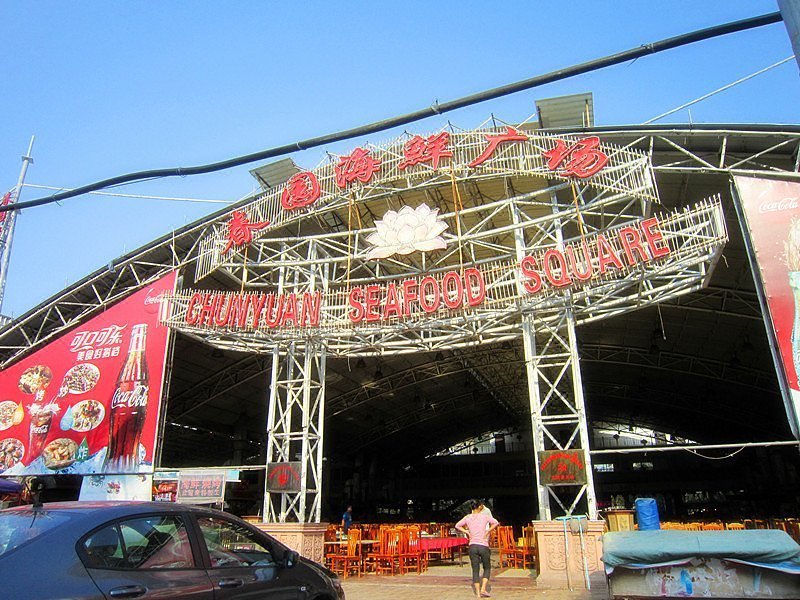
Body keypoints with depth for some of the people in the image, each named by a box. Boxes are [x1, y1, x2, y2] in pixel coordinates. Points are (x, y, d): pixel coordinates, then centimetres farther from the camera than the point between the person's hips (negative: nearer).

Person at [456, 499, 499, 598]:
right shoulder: (484, 516, -2)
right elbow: (495, 523, -8)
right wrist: (488, 531, -2)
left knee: (475, 570, 9)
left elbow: (457, 525, 8)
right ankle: (483, 589, 3)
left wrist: (467, 532, 8)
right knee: (487, 568, 16)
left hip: (472, 546, 2)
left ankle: (478, 593, 8)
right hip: (483, 546, -2)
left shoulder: (468, 517, 5)